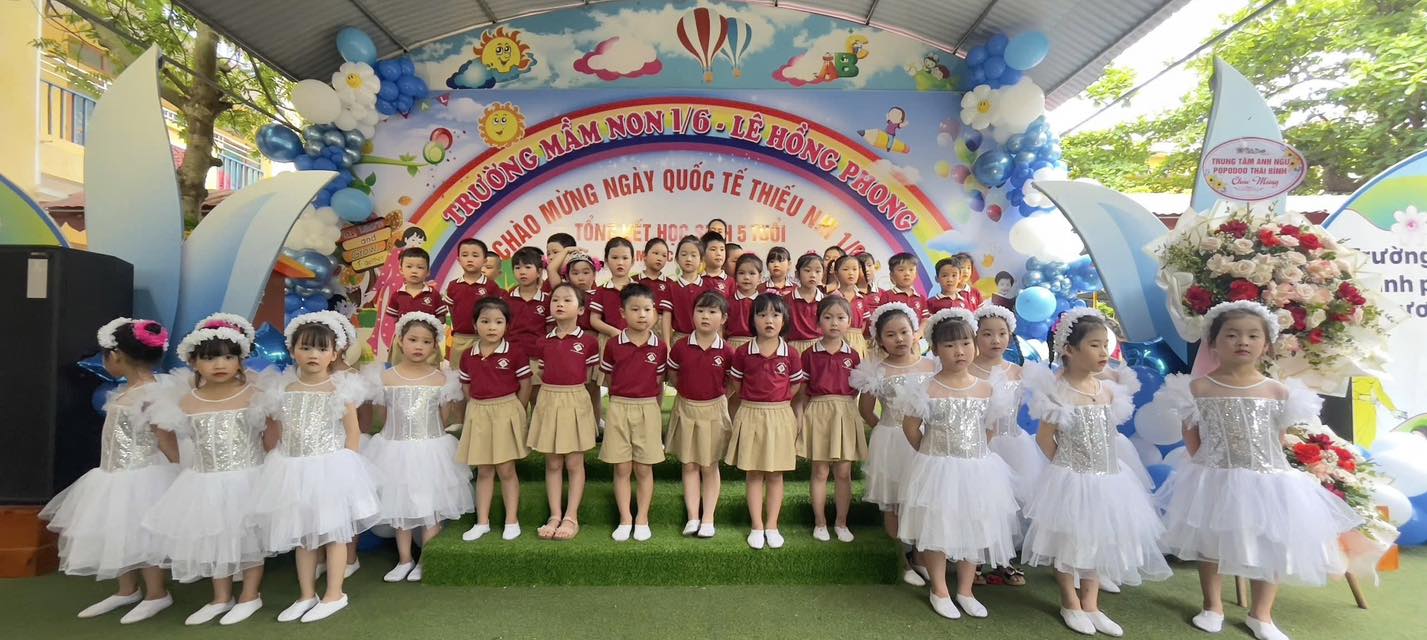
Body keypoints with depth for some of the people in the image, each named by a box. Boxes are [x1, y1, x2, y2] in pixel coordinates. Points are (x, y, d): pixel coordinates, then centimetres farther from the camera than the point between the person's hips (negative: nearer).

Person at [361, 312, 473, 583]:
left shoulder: (442, 379, -4)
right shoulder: (384, 377, -2)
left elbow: (443, 420, 2)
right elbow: (381, 419, 7)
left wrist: (453, 407, -7)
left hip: (431, 450, -1)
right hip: (396, 450, 2)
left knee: (431, 504, 3)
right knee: (400, 504, 12)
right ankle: (404, 559, 29)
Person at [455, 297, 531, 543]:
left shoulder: (515, 353, -9)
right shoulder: (467, 356, 3)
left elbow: (525, 387, -4)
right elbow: (467, 389, 11)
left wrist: (513, 412, -2)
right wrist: (482, 409, 4)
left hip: (507, 413, -3)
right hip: (478, 414, 4)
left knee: (506, 470, 3)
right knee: (483, 471, 11)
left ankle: (512, 521, 14)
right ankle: (482, 522, 20)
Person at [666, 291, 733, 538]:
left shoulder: (727, 351, -10)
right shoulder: (680, 347, -7)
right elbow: (673, 378, 7)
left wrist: (715, 393, -5)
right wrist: (691, 389, -1)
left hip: (714, 410, -1)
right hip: (686, 409, 2)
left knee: (710, 466, 9)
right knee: (689, 464, 9)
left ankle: (708, 518, 19)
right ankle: (693, 517, 18)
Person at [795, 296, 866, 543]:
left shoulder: (853, 356, 3)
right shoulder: (810, 354, -1)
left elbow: (857, 390, 9)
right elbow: (802, 392, 2)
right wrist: (799, 417, -4)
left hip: (845, 414, 1)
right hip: (818, 413, -1)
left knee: (843, 472, 6)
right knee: (820, 472, 5)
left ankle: (841, 522, 22)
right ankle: (820, 522, 19)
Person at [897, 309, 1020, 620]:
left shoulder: (988, 390, -1)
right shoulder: (927, 390, -12)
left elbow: (989, 428, 10)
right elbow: (910, 427, -4)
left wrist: (975, 452, 4)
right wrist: (930, 454, 3)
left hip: (977, 469, 4)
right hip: (938, 469, -3)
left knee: (974, 528, 13)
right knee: (937, 528, 5)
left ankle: (965, 590, 31)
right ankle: (940, 591, 24)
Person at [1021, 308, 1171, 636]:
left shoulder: (1109, 391, 0)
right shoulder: (1059, 391, -17)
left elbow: (1107, 433, 14)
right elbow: (1045, 438, -11)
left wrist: (1095, 463, 6)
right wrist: (1066, 464, -4)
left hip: (1106, 479, 6)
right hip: (1071, 480, -6)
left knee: (1098, 540, 14)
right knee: (1069, 541, 8)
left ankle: (1090, 605, 30)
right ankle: (1071, 604, 26)